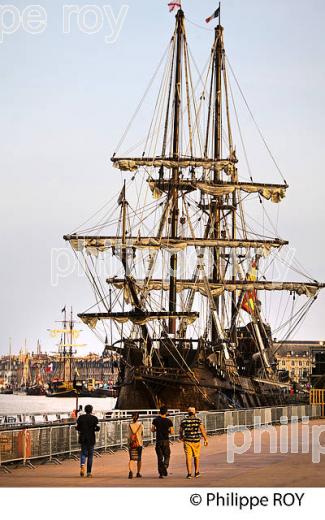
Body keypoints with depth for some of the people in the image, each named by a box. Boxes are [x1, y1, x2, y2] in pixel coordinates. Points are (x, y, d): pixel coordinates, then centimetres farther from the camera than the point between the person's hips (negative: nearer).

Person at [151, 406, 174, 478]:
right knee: (167, 456, 11)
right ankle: (165, 467, -18)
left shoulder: (155, 420, 0)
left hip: (158, 441, 1)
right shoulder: (168, 421, -4)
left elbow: (152, 430, 1)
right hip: (166, 440, -1)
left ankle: (161, 473, 4)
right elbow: (172, 432, -4)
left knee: (160, 457, 8)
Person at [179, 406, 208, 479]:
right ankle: (197, 472, 23)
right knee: (196, 457, 16)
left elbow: (181, 431, 10)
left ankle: (189, 473, -8)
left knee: (188, 457, 0)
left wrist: (181, 437, 30)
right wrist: (205, 439, 2)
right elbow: (202, 430, -7)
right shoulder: (198, 420, -4)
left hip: (187, 441, 0)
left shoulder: (184, 421, 0)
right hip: (196, 441, 0)